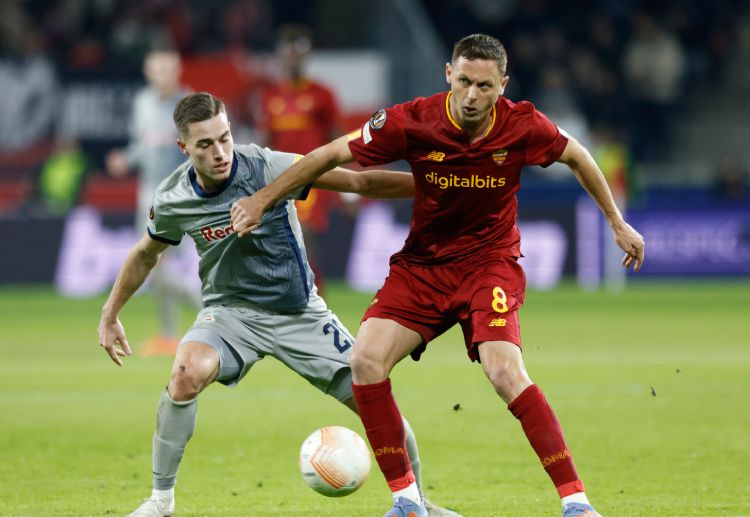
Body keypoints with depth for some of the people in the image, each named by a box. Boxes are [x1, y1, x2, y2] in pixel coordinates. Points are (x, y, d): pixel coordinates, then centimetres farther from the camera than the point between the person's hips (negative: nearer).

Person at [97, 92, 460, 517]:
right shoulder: (172, 200, -11)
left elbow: (359, 182, -19)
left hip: (300, 313, 0)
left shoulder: (268, 167, -20)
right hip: (231, 310, 0)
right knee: (187, 372, -31)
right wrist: (110, 316, 17)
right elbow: (145, 255, 11)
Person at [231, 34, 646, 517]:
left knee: (506, 373, -24)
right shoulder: (413, 122, -16)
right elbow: (333, 154, -6)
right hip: (422, 264, 2)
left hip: (490, 261, -2)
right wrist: (262, 200, -4)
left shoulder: (522, 126, -15)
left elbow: (576, 156, 6)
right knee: (366, 361, -17)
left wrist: (618, 223, 12)